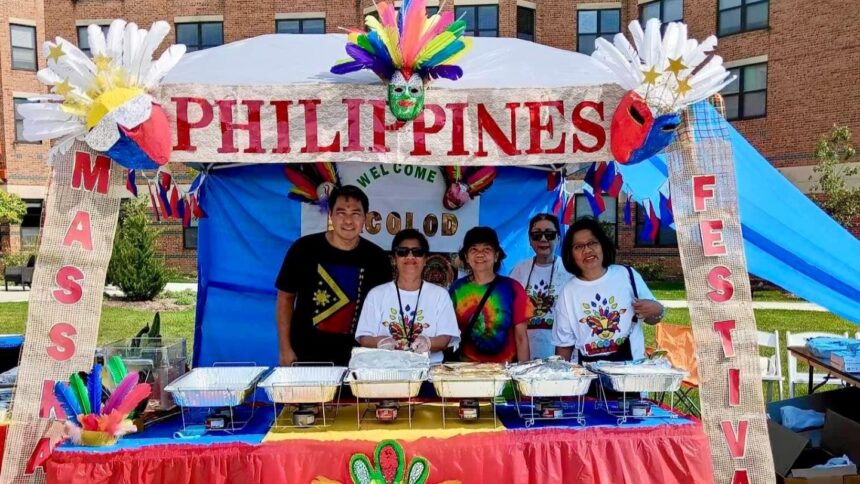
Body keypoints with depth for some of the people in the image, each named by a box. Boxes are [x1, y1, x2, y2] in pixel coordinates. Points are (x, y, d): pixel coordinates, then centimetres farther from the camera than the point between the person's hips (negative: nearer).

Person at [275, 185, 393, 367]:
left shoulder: (377, 258, -3)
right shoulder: (304, 249, -6)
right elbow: (285, 298, 1)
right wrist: (285, 349, -3)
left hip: (354, 358, 1)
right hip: (305, 356, -1)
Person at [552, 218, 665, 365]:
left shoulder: (627, 275, 2)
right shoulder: (568, 292, 3)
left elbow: (652, 319, 12)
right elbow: (564, 343, 7)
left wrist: (657, 310, -7)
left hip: (631, 365, 1)